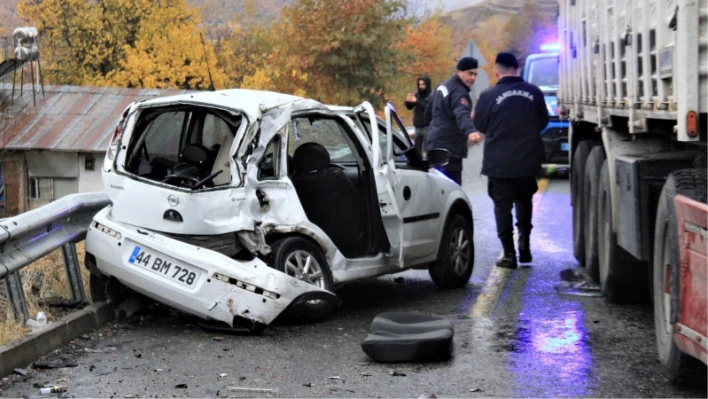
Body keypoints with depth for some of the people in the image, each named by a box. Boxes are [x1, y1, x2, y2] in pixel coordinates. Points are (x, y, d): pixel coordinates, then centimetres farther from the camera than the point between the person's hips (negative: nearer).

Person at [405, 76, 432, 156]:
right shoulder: (417, 95, 12)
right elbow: (409, 107, 12)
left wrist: (416, 101, -26)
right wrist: (408, 101, -10)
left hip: (427, 126, -6)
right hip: (418, 126, 6)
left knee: (426, 150, -11)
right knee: (417, 149, 8)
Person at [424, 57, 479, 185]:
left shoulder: (443, 86, 14)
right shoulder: (459, 92, -17)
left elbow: (428, 113, 22)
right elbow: (462, 114, -37)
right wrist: (470, 131, -54)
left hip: (435, 143, 10)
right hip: (448, 147, -10)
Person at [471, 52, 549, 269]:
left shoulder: (489, 95, -13)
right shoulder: (534, 92, -2)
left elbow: (480, 127, -1)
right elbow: (543, 122, 11)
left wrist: (481, 137, 21)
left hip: (499, 163, -3)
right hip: (528, 160, 3)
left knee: (502, 205, 6)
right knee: (524, 201, 22)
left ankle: (509, 254, 3)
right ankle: (524, 246, 18)